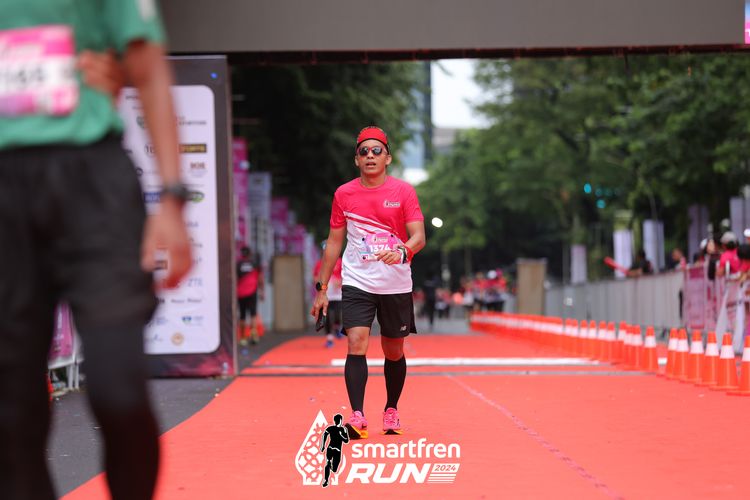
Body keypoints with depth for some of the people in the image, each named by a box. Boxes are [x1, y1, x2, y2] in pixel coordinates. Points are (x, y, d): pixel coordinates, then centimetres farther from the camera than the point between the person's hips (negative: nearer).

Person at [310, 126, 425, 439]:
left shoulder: (403, 191, -2)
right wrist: (322, 289, 7)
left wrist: (402, 252, -33)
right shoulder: (344, 194, 3)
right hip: (357, 284, 0)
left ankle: (391, 411, 29)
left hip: (396, 285, 0)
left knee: (394, 352, 10)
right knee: (356, 343, -17)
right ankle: (357, 417, -21)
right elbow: (334, 242, 9)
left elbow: (419, 236, -10)